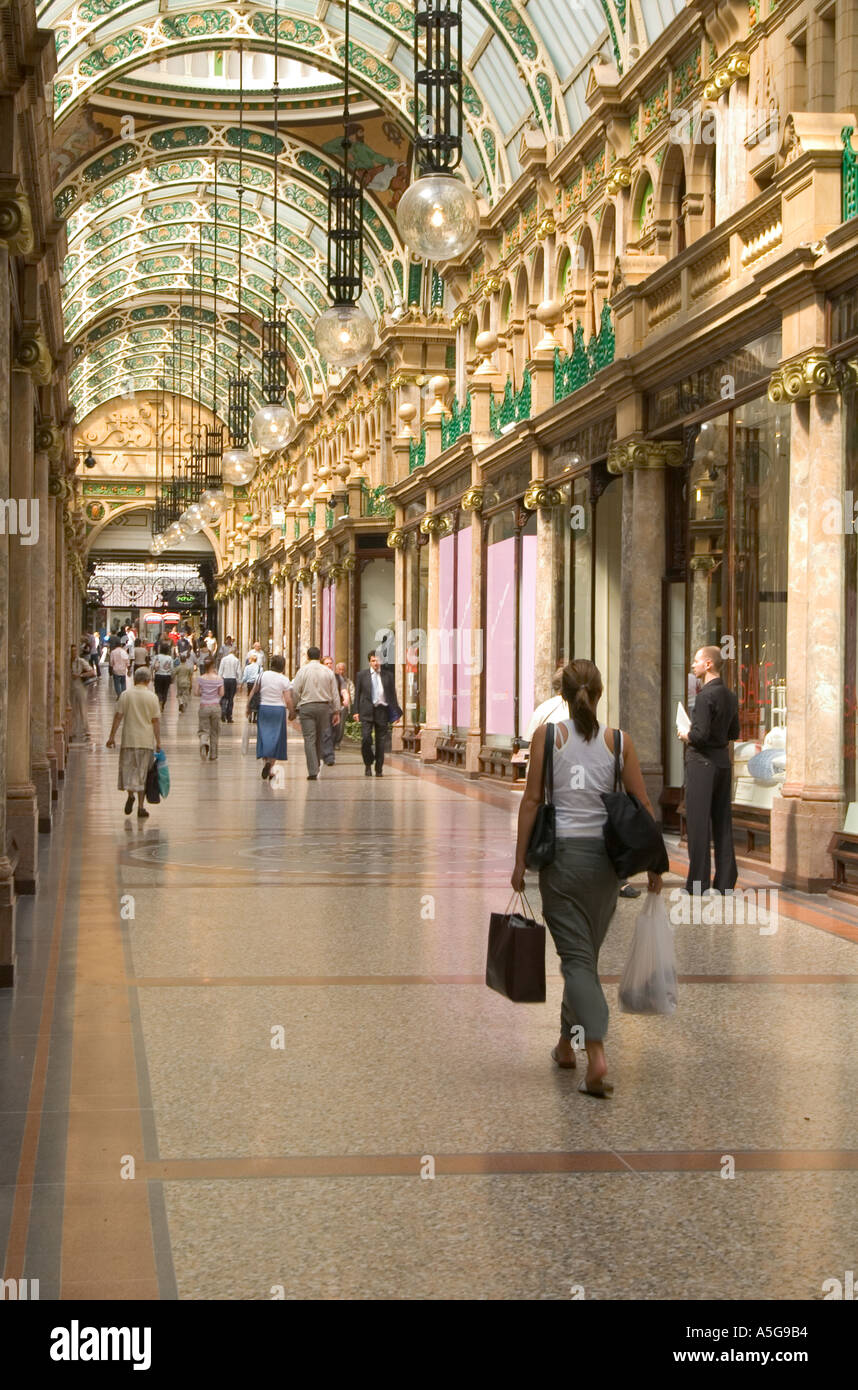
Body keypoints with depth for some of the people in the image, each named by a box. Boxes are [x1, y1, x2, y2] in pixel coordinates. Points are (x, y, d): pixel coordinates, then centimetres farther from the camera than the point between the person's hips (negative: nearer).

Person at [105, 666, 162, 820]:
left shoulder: (126, 695, -1)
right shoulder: (152, 697, -2)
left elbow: (118, 716, -2)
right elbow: (156, 721, -3)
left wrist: (112, 736, 4)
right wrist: (158, 742, 0)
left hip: (129, 738, 0)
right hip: (146, 741, 0)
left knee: (127, 767, 13)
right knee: (142, 772, 6)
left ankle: (130, 793, -11)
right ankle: (140, 806, 5)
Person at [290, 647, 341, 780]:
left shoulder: (303, 671, -3)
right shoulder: (328, 672, 4)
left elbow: (295, 691, -4)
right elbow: (335, 694, 6)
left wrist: (295, 707, 9)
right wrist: (336, 712, 11)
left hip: (306, 707, -2)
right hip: (324, 706, 2)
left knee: (309, 739, -4)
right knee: (321, 738, 14)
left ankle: (313, 772, -12)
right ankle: (316, 766, 21)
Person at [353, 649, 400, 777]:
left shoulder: (388, 675, 9)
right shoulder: (362, 675, 7)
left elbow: (392, 694, 12)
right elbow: (357, 693, 8)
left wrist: (395, 712, 7)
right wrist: (356, 711, 1)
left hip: (382, 710, 1)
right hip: (367, 712, -1)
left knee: (381, 741, 3)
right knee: (366, 739, -13)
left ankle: (378, 769, 12)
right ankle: (368, 764, 7)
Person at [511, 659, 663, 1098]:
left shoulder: (548, 735, -4)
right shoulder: (619, 741, 1)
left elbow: (531, 800, -5)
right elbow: (642, 807, 2)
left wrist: (520, 860, 1)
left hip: (562, 853, -2)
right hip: (606, 856, 2)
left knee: (577, 957, -2)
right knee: (587, 953, 19)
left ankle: (596, 1056, -17)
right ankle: (567, 1042, 34)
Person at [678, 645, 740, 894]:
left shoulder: (706, 695, -17)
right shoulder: (730, 696, 10)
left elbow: (701, 734, -22)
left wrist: (686, 736, -3)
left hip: (702, 762, -8)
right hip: (723, 761, 8)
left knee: (698, 823, -4)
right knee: (722, 822, 10)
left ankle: (698, 884, -3)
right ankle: (725, 881, 13)